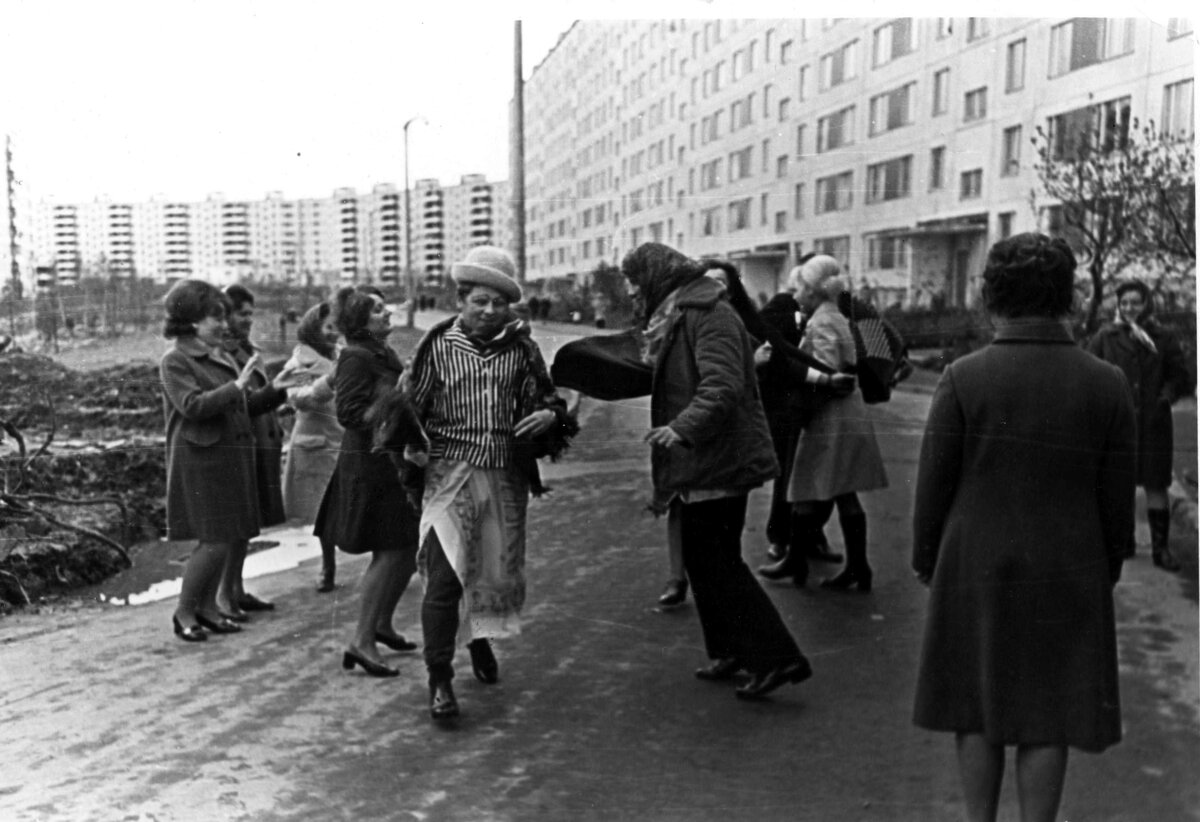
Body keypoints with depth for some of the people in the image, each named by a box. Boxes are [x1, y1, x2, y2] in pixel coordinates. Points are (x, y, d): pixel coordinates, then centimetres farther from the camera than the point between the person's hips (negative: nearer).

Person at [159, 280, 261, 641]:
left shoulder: (220, 355, 14)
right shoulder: (175, 361, -9)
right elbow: (193, 406, -21)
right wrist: (236, 385, -20)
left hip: (232, 458, 8)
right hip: (201, 459, -8)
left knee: (226, 538, 10)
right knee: (214, 540, -7)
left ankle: (207, 606, 23)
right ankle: (184, 612, 9)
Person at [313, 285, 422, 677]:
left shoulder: (383, 353, 15)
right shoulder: (357, 357, -14)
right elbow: (350, 412, -22)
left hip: (395, 463, 10)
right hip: (370, 465, -10)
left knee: (408, 549, 15)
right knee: (391, 552, -9)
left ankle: (382, 624, 31)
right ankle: (362, 641, -3)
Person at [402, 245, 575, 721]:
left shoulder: (522, 347, 5)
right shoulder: (438, 345, 0)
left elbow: (546, 399, 13)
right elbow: (412, 405, 6)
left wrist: (550, 415, -9)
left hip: (507, 477, 3)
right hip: (451, 473, -3)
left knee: (499, 568, 15)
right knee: (444, 577, -10)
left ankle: (480, 636, 45)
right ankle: (439, 679, 3)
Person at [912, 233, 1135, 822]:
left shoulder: (962, 379, -12)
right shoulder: (1107, 384, -7)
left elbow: (933, 483, -7)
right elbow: (1117, 501, -1)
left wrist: (925, 556, 8)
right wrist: (1106, 570, 14)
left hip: (974, 569, -1)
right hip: (1069, 576, 1)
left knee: (977, 707, 13)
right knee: (1048, 717, 10)